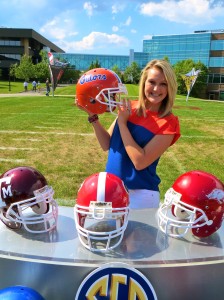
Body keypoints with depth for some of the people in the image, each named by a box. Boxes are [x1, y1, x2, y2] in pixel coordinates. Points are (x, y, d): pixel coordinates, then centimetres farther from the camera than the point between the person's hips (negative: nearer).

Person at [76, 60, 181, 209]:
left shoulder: (168, 123, -14)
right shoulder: (128, 107, -2)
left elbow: (140, 162, -21)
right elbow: (106, 145, 2)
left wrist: (122, 122, -19)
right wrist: (93, 115, -9)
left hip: (140, 195, -4)